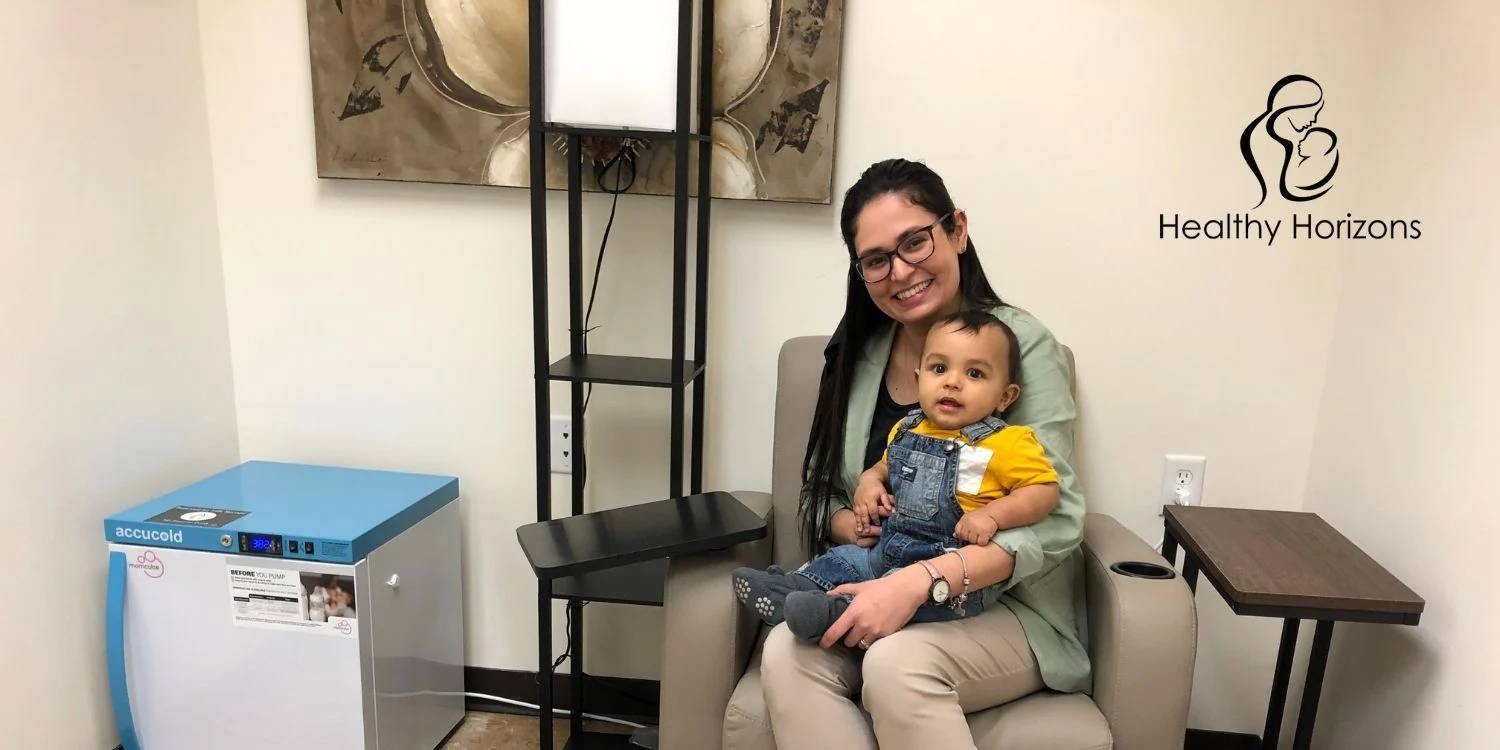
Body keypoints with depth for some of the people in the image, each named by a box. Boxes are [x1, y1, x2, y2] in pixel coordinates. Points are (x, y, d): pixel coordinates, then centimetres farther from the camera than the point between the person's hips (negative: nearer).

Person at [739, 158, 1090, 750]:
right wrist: (850, 523, -12)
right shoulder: (856, 356, 6)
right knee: (786, 654, -26)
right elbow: (819, 496, 12)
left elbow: (1053, 521, -17)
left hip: (1004, 607, -3)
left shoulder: (1022, 344, -9)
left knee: (897, 662, -34)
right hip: (878, 591, 4)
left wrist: (919, 581, -30)